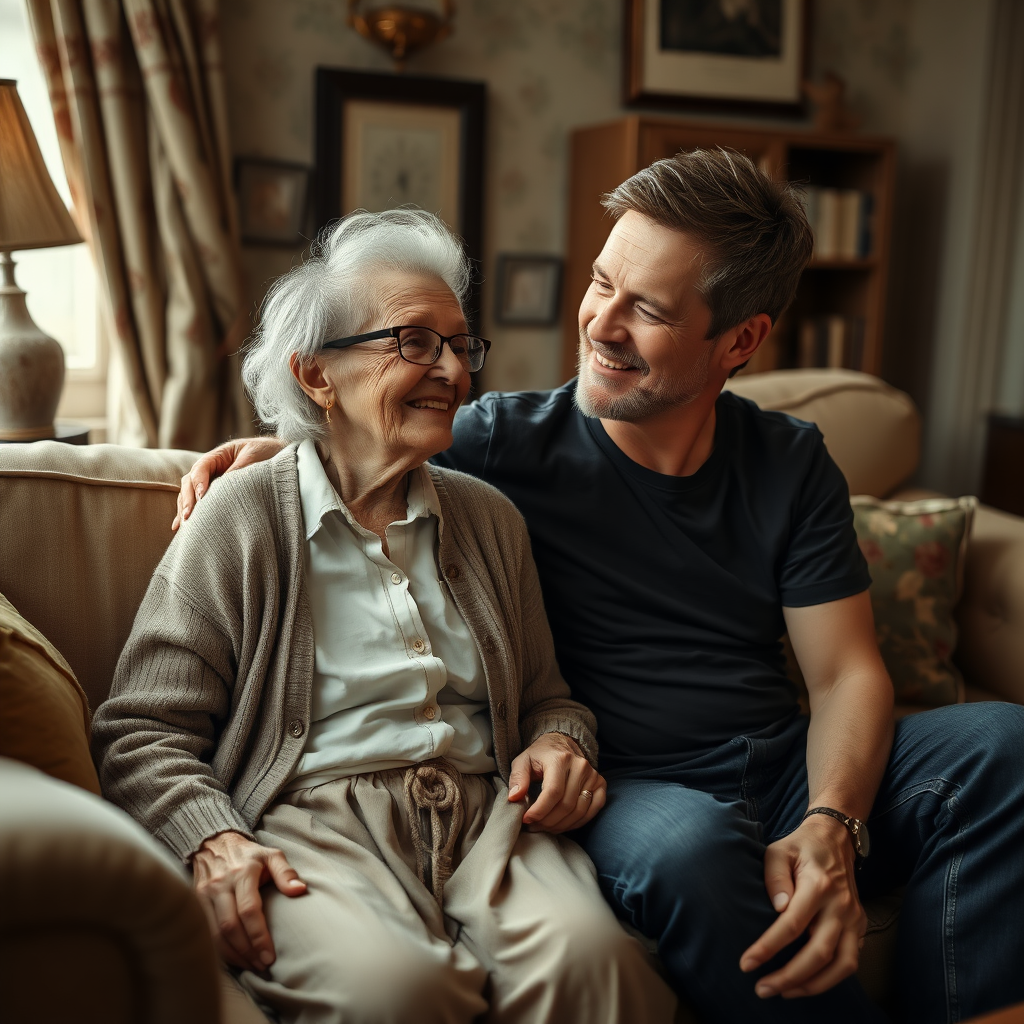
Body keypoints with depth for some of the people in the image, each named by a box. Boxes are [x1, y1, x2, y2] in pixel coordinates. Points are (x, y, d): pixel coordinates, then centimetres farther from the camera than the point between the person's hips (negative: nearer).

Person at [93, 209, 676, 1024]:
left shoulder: (490, 518, 19)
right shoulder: (240, 520, 3)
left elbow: (544, 695, 27)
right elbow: (141, 731, 3)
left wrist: (561, 740, 3)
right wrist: (212, 841, -16)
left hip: (486, 811, 4)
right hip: (312, 816, -3)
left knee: (587, 955, -28)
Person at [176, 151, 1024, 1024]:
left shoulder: (792, 464, 6)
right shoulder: (506, 443, -3)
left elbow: (848, 674, 2)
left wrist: (829, 828, -16)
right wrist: (273, 450, -8)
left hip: (790, 771, 4)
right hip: (633, 790, -3)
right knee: (685, 843, -38)